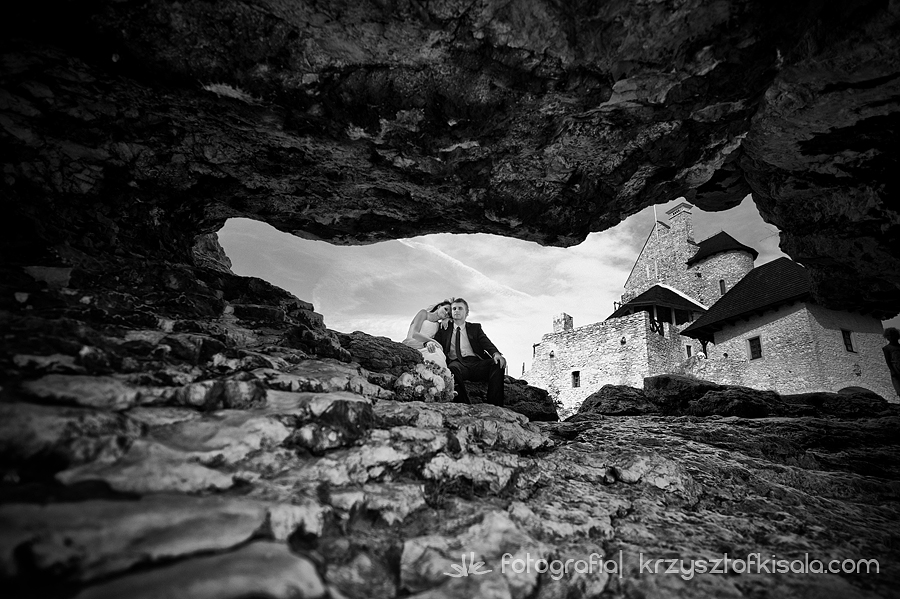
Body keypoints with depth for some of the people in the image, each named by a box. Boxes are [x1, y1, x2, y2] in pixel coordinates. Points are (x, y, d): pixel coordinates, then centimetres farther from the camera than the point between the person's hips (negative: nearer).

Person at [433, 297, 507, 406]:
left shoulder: (475, 328, 23)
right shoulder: (443, 331, 23)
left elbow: (486, 343, 9)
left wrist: (496, 353, -14)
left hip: (476, 363, 2)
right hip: (457, 363, -2)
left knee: (498, 364, -27)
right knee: (453, 368, -38)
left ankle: (494, 406, -31)